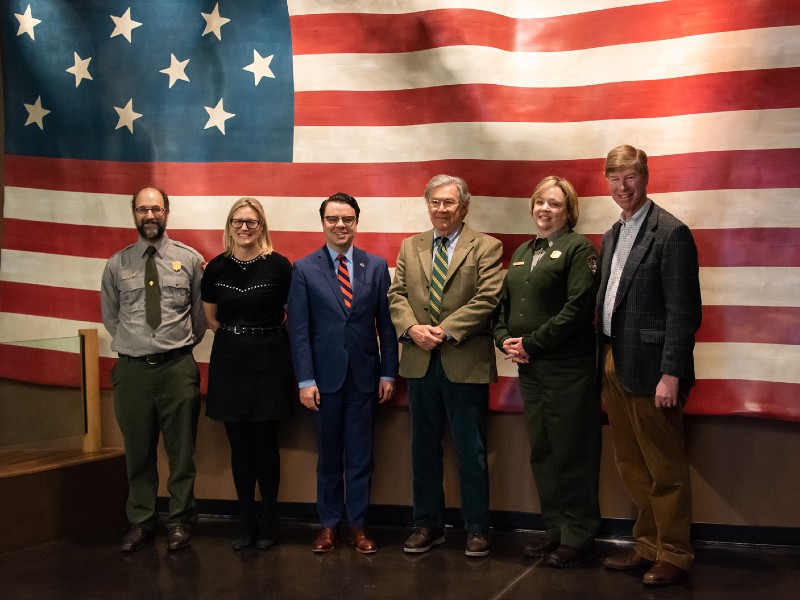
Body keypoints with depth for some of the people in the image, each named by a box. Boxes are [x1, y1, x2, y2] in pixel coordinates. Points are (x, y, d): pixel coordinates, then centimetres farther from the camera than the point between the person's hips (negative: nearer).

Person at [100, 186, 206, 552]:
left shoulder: (190, 260, 2)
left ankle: (180, 522, 20)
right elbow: (110, 316, 14)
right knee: (138, 451, 10)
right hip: (131, 368, 1)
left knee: (181, 450, 6)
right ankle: (141, 522, 23)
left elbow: (201, 314, 8)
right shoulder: (117, 264, 6)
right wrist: (135, 344, 7)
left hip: (177, 367, -1)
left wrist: (181, 345, 6)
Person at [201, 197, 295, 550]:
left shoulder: (279, 265, -7)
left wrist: (265, 334, 0)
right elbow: (210, 318, 13)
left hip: (270, 362, -3)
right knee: (239, 444, 8)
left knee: (265, 443, 2)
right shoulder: (217, 267, 2)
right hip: (229, 363, 3)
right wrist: (237, 336, 6)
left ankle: (268, 524, 16)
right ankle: (246, 522, 20)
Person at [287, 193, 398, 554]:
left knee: (360, 455, 8)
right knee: (329, 455, 11)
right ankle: (329, 523, 24)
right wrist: (305, 380, -8)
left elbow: (386, 323, 4)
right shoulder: (304, 269, 0)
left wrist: (388, 373, 0)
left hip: (365, 376, 1)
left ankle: (358, 524, 19)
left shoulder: (376, 266, 4)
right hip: (325, 375, -1)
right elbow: (299, 329, -3)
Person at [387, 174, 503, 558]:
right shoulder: (410, 247, 13)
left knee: (471, 450, 3)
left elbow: (487, 299, -11)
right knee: (424, 448, 12)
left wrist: (446, 330, -17)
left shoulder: (486, 248, -1)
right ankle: (428, 524, 24)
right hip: (420, 363, 4)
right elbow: (397, 295, 7)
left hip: (466, 363, -4)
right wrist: (411, 327, -11)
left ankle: (476, 528, 16)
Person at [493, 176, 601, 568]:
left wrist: (532, 343, -16)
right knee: (541, 451, 13)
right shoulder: (522, 253, 16)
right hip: (529, 369, 7)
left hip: (567, 369, -7)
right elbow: (504, 302, 18)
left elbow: (578, 307, -16)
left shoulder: (578, 249, -6)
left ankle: (577, 536, 12)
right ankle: (554, 528, 25)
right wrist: (504, 339, -1)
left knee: (571, 453, 0)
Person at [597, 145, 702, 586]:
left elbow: (682, 311, -15)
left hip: (650, 369, -8)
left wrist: (671, 374, -19)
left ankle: (673, 555, 19)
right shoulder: (612, 235, 14)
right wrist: (606, 362, 10)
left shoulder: (671, 233, -11)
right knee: (631, 467, 16)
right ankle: (647, 545, 29)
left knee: (665, 468, 5)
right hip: (615, 367, 8)